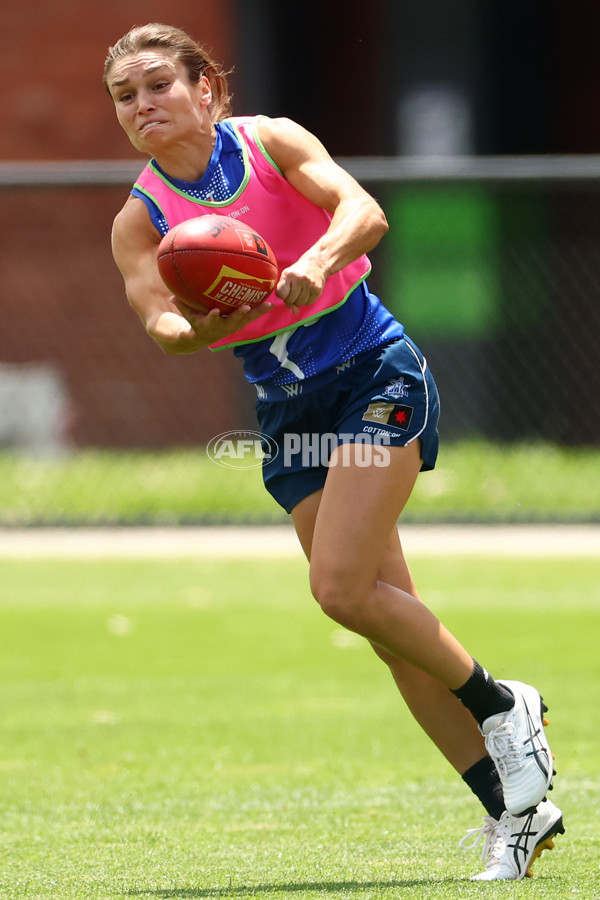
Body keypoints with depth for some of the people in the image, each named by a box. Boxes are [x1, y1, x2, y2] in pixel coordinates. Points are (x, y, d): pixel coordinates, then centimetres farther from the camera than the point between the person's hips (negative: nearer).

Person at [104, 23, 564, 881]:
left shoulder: (272, 141, -6)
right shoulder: (139, 220, 1)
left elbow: (364, 212, -21)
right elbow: (158, 316, -14)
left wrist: (316, 261, -42)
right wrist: (194, 329, -38)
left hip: (376, 370, -5)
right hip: (289, 408, 5)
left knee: (342, 587, -19)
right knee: (386, 614, 1)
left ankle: (500, 705, 2)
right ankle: (512, 806, 7)